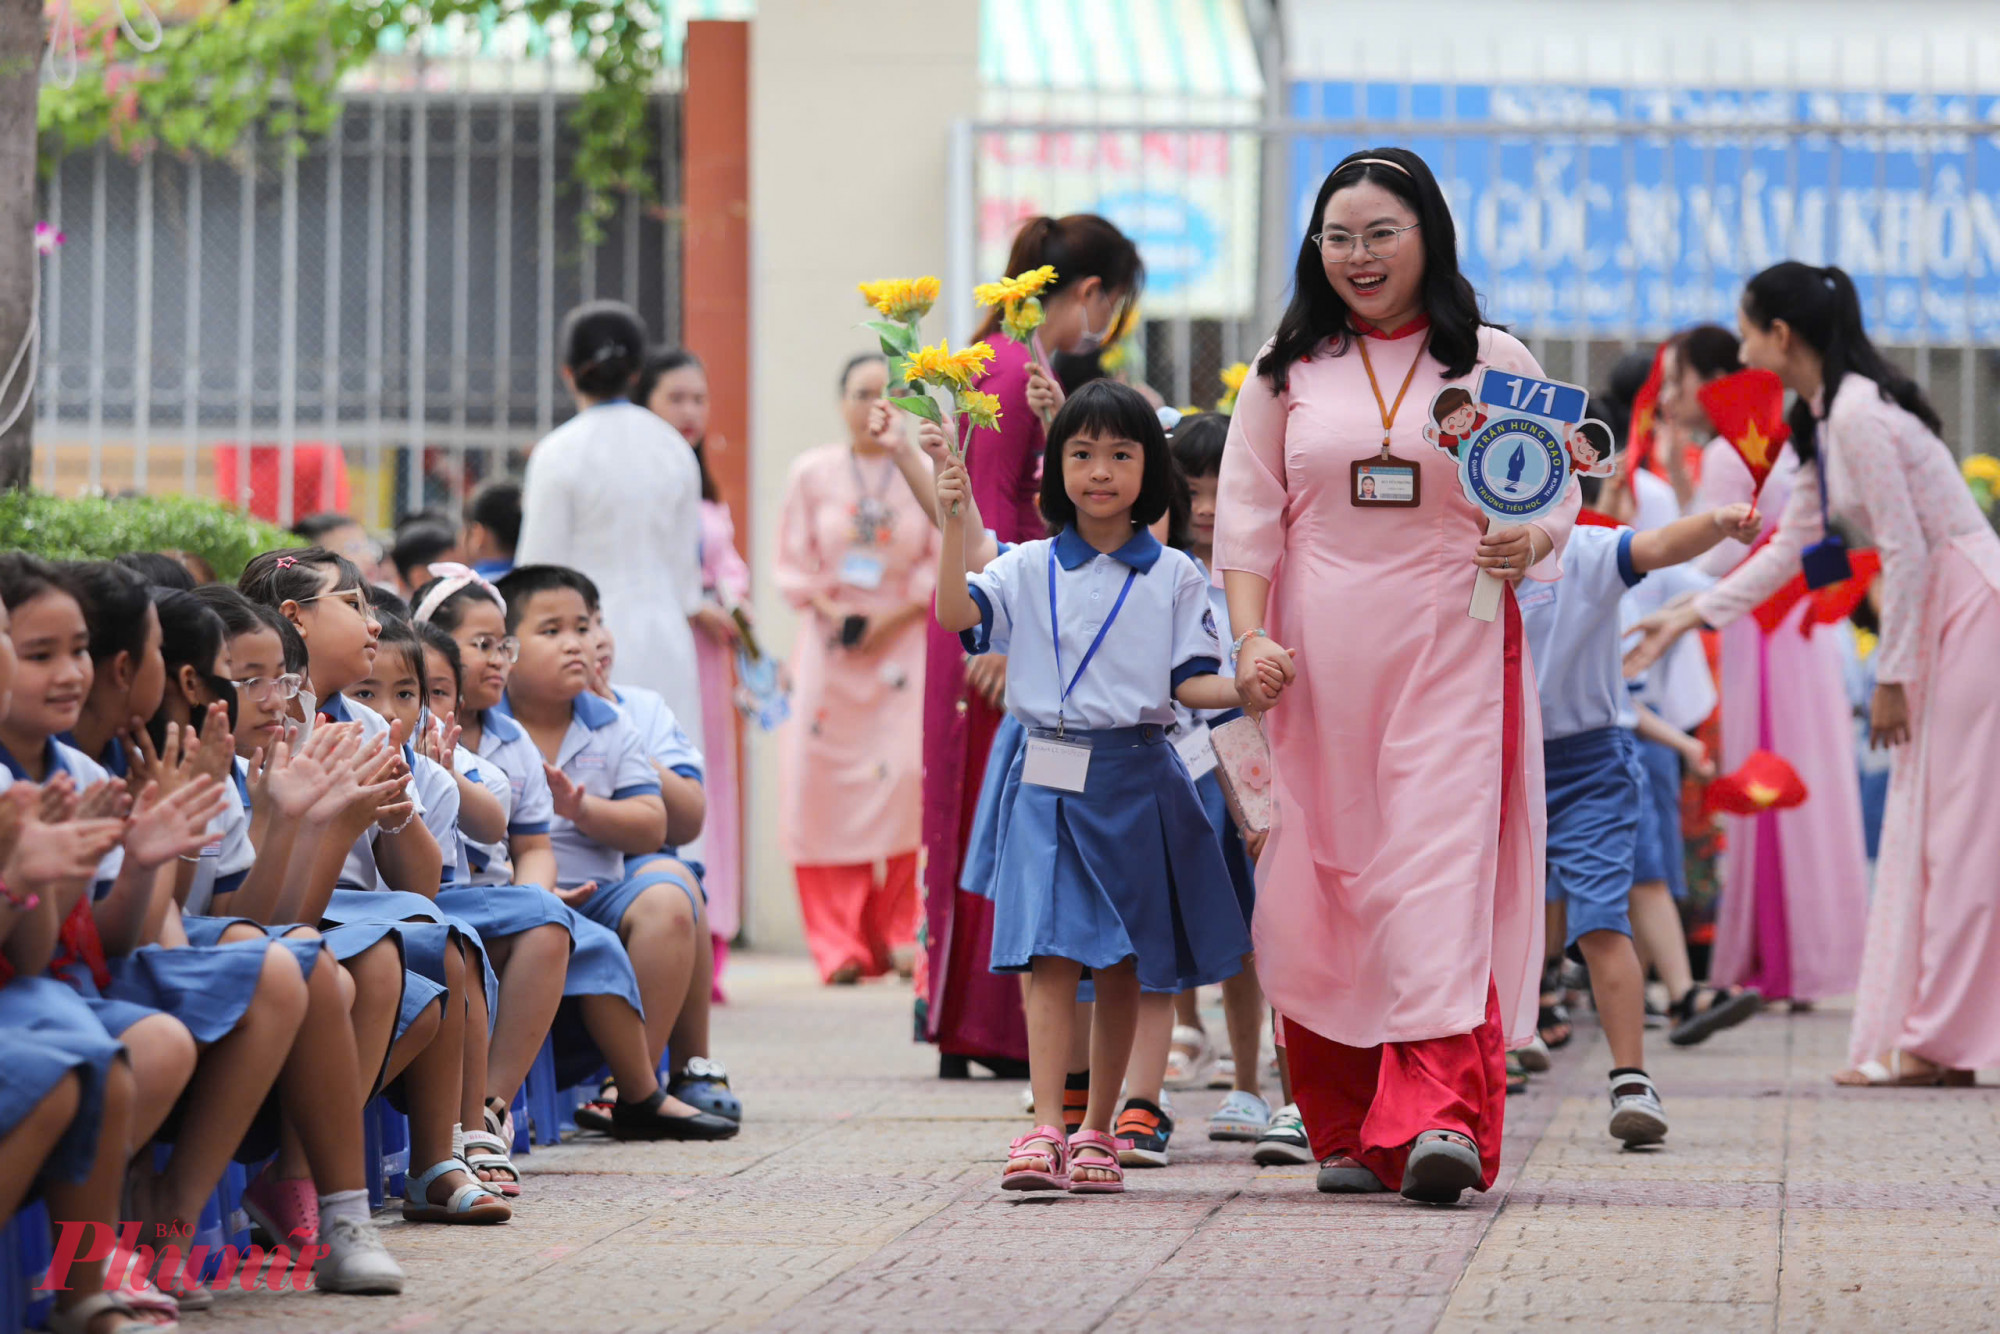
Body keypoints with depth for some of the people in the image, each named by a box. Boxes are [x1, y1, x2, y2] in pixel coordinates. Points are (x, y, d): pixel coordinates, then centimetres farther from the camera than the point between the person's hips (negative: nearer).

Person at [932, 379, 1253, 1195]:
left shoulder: (1173, 576, 6)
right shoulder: (1029, 569, 6)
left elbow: (1189, 681, 3)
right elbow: (956, 614, -8)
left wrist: (1245, 688, -16)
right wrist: (954, 525, -17)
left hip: (1136, 782, 1)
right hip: (1049, 781, -1)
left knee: (1121, 966, 6)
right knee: (1051, 954, -12)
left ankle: (1097, 1132, 17)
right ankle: (1045, 1131, -18)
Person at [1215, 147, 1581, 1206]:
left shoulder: (1494, 362, 7)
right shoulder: (1286, 371, 11)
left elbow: (1558, 493, 9)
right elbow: (1248, 516, 8)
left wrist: (1528, 543, -14)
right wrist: (1251, 638, -5)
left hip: (1453, 650, -2)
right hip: (1318, 661, 2)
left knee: (1443, 870, -14)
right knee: (1325, 884, 1)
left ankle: (1439, 1117, -23)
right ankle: (1346, 1130, 10)